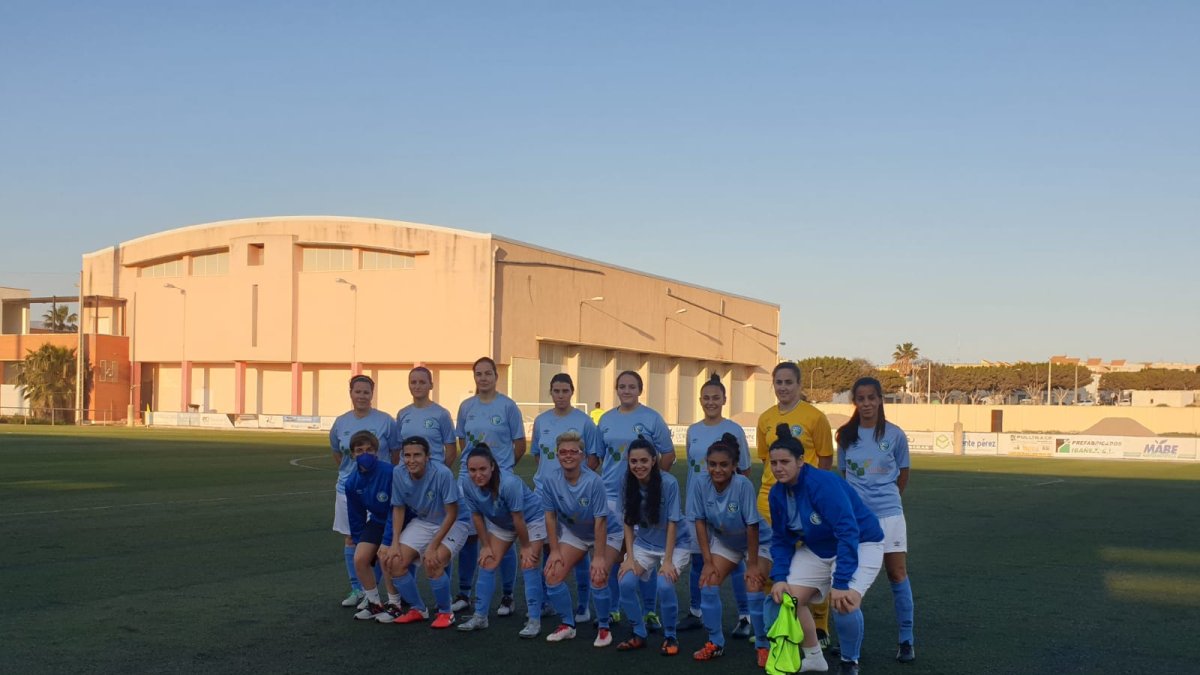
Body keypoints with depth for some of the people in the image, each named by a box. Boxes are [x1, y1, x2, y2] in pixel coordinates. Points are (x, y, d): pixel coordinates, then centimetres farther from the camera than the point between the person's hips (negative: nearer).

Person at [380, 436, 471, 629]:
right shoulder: (398, 474, -14)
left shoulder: (442, 474, -29)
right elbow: (398, 508, 1)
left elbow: (451, 514, -22)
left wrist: (433, 546, -25)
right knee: (395, 563, -10)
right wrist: (395, 544, -8)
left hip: (452, 524, -5)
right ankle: (418, 610, 15)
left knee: (433, 565, -28)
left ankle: (445, 613, 0)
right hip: (421, 522, 6)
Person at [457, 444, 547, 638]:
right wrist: (485, 546, -4)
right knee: (487, 563, 1)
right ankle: (480, 616, 11)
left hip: (531, 518, -6)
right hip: (500, 523, 6)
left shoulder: (509, 483, -39)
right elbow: (477, 516, -9)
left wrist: (525, 546, -19)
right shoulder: (469, 486, -23)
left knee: (529, 566, -12)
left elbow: (518, 518, -29)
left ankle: (534, 620, -8)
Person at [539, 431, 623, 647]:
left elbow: (600, 522, -26)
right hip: (573, 533, 5)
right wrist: (554, 550, -6)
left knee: (598, 577, -23)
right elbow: (550, 516, -6)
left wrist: (599, 557, -26)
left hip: (606, 534, -5)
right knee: (552, 574, -7)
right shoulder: (551, 481, -18)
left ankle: (604, 628, 2)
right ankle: (567, 625, 14)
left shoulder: (594, 482, -30)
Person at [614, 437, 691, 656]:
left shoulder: (668, 483, -22)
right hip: (644, 544, 4)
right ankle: (639, 635, 6)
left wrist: (667, 560, -19)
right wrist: (630, 558, -10)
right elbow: (628, 524, -3)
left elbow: (672, 523, -17)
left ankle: (670, 637, -1)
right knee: (626, 582, -18)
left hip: (675, 544, -4)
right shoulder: (627, 485, -11)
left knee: (664, 585, -26)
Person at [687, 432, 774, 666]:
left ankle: (762, 645, 3)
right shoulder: (699, 483, -23)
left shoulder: (743, 485, -33)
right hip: (724, 541, 4)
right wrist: (707, 561, -14)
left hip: (757, 542, -4)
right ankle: (715, 643, 9)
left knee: (753, 589, -17)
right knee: (708, 583, -9)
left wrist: (752, 564, -20)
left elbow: (752, 526, -26)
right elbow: (700, 522, -14)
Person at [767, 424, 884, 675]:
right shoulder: (777, 493, -9)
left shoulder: (823, 483, -31)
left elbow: (848, 533, -36)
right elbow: (781, 540, 1)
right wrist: (779, 578, -14)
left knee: (843, 604, -28)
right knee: (788, 598, -6)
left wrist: (841, 583, -40)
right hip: (817, 549, 7)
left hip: (860, 545, -7)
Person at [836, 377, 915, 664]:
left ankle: (906, 640, 8)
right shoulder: (846, 435, 1)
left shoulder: (895, 435, -5)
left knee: (897, 574, -1)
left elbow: (903, 474, 8)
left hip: (888, 513, -2)